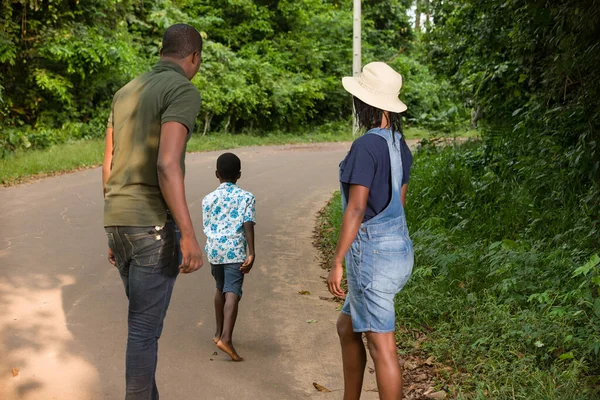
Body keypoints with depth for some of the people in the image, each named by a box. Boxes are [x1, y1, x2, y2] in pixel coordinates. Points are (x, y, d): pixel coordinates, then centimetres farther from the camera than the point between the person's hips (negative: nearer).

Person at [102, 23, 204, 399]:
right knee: (145, 328, 1)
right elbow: (167, 165, -25)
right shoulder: (184, 92, -11)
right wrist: (190, 238, -24)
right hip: (155, 228, -8)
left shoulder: (126, 93, 16)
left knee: (146, 319, 20)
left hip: (120, 225, 8)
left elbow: (108, 168, 17)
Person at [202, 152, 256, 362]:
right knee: (232, 293, -9)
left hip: (214, 250, 4)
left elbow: (207, 228, 13)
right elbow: (248, 226, -10)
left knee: (221, 289, 22)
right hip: (235, 251, -4)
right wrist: (251, 253, -12)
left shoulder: (208, 199, 9)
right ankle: (226, 338, -23)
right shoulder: (246, 197, 0)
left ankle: (219, 332, 33)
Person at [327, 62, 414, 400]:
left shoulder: (365, 146, -17)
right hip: (397, 248, 10)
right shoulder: (399, 145, 11)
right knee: (347, 327, 23)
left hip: (371, 254, -10)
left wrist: (336, 264, -16)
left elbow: (356, 209, -20)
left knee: (381, 347, 0)